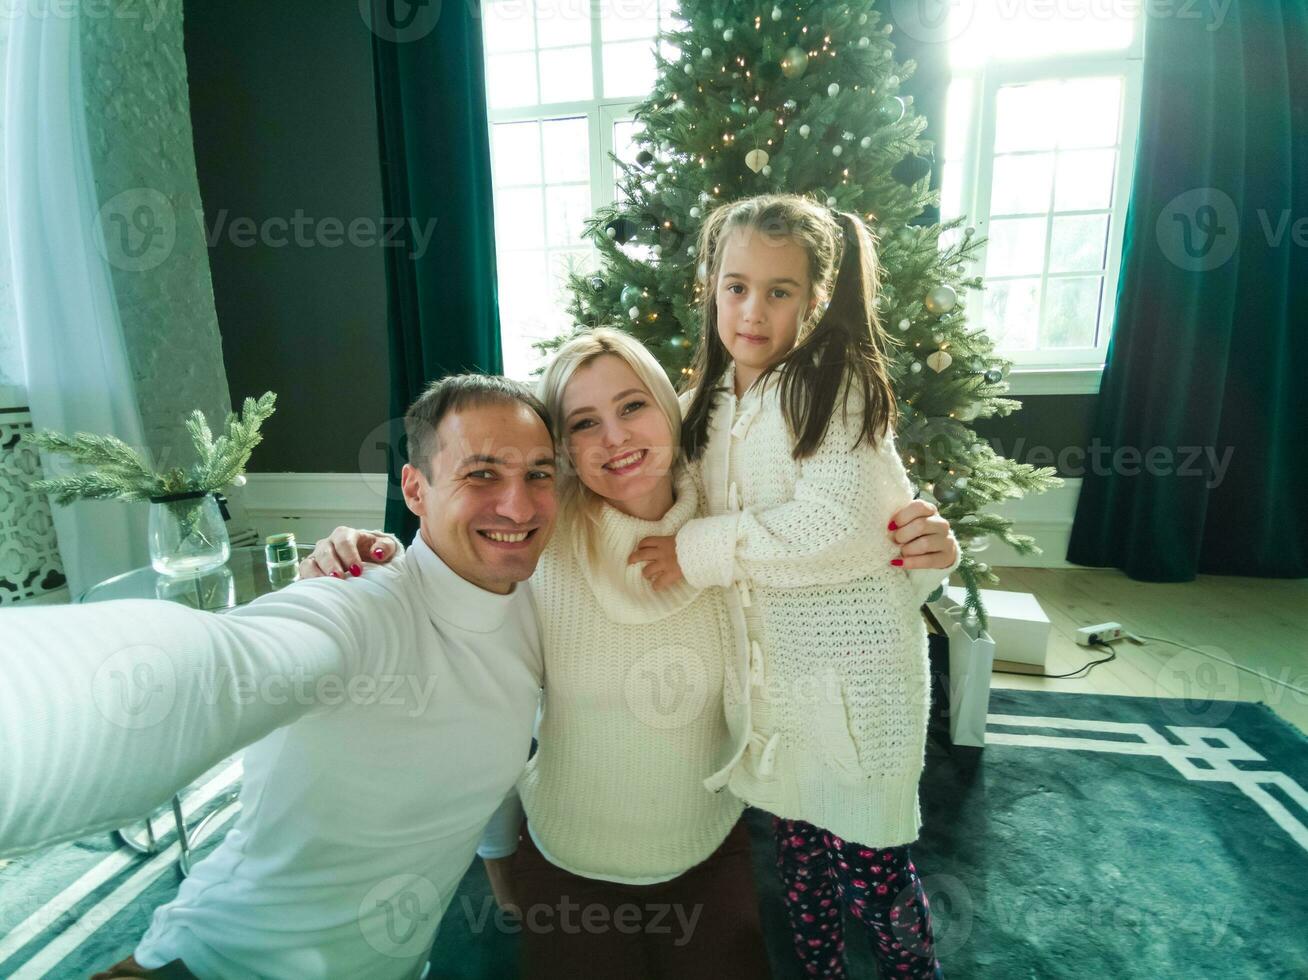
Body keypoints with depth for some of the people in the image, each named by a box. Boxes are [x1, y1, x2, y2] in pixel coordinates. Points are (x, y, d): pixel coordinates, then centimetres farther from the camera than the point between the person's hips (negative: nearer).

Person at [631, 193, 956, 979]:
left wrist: (702, 550, -19)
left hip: (853, 662, -5)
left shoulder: (838, 388, -12)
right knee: (796, 840, 21)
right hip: (768, 657, 6)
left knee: (867, 859, 9)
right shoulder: (712, 401, 6)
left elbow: (833, 521, -23)